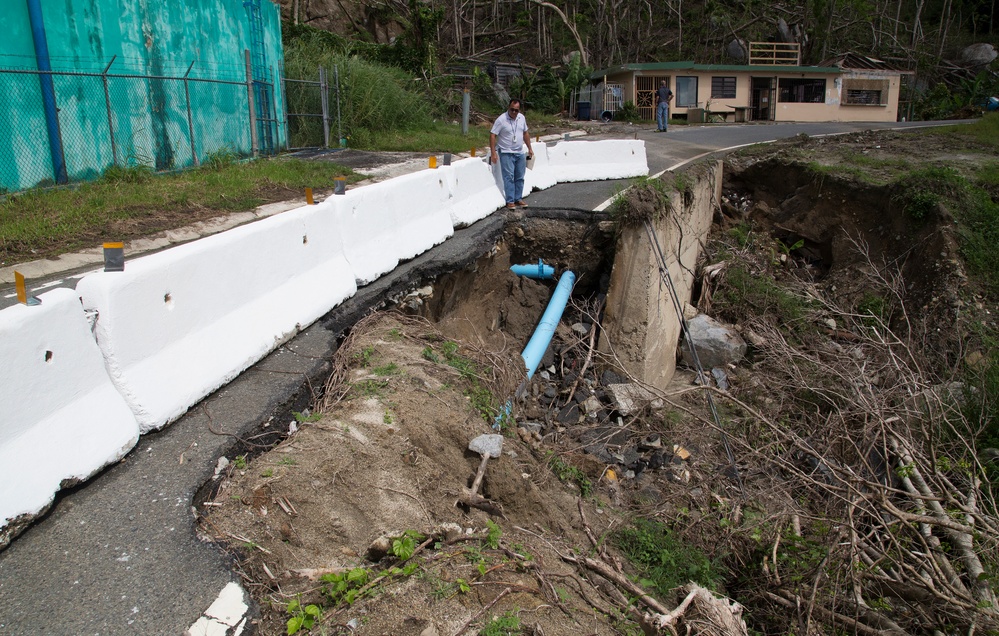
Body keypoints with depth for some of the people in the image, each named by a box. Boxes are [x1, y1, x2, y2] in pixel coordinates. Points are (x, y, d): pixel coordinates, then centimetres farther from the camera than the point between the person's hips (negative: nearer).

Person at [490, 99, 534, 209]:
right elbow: (492, 135, -15)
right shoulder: (501, 119, -14)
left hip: (520, 153, 6)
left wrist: (530, 148, 16)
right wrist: (493, 152, -21)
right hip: (506, 153, -6)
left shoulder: (522, 118, 4)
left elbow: (525, 133, 17)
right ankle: (510, 201, -6)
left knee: (520, 178, 9)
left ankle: (518, 199, 19)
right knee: (509, 177, -9)